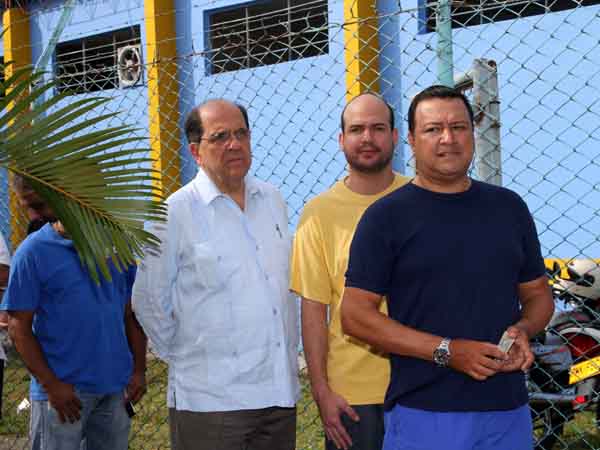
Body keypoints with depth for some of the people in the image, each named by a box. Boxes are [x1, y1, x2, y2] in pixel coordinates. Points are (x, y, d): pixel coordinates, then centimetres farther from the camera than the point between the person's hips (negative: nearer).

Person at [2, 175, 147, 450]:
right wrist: (52, 385, -11)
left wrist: (139, 370, 4)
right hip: (62, 391, -3)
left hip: (117, 386, 3)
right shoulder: (33, 252, -6)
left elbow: (131, 313, 9)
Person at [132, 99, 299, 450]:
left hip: (281, 392, 5)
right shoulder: (175, 213, -8)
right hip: (210, 399, -5)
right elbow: (149, 303, -4)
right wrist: (187, 357, 4)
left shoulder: (273, 200, 9)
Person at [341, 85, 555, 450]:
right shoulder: (386, 216, -3)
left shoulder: (508, 207, 10)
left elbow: (538, 295, 17)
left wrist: (523, 330, -5)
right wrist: (446, 351, -15)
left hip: (508, 410, 4)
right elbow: (355, 315, -8)